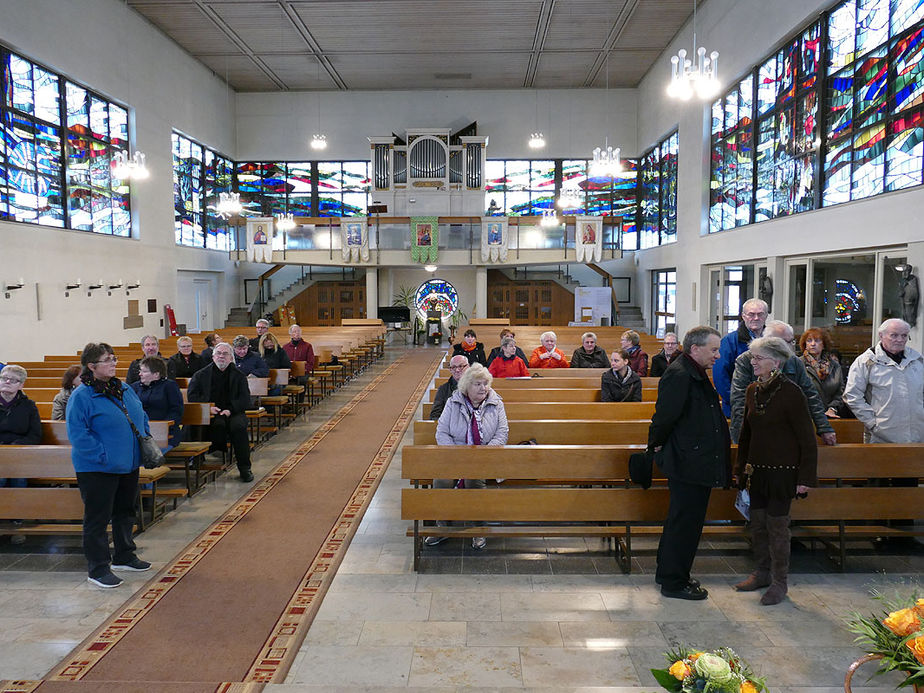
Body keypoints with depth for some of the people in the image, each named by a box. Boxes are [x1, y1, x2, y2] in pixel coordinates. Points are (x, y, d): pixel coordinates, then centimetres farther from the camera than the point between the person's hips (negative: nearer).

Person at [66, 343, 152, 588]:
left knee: (126, 512, 19)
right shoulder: (81, 396, -14)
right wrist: (102, 456, -23)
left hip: (129, 465, 8)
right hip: (97, 469, -8)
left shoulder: (125, 389, 8)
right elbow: (77, 434, -20)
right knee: (97, 518, 2)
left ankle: (124, 556, 34)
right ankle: (98, 568, 13)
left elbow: (142, 417, 20)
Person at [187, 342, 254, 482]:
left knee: (238, 426, -32)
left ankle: (244, 468, -22)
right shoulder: (201, 375, 13)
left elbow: (245, 400, 3)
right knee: (218, 424, -35)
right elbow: (191, 396, 6)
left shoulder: (239, 376, 12)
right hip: (210, 413, 0)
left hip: (233, 412, 0)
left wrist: (230, 410, -14)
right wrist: (208, 408, -11)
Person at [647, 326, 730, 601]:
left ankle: (669, 574, 32)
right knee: (685, 522, 0)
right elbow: (664, 415, -24)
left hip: (699, 463, 10)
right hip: (687, 464, -10)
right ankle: (674, 582, 13)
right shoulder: (679, 375, -20)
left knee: (682, 520, 19)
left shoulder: (697, 374, 14)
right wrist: (657, 445, -10)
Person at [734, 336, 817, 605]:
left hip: (782, 472, -6)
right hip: (757, 470, 6)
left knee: (777, 526, 2)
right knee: (757, 524, 12)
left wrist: (805, 477, -13)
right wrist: (740, 467, 15)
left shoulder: (790, 392, -14)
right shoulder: (753, 390, 6)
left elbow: (807, 439, -12)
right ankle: (762, 572, 29)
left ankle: (779, 582, 16)